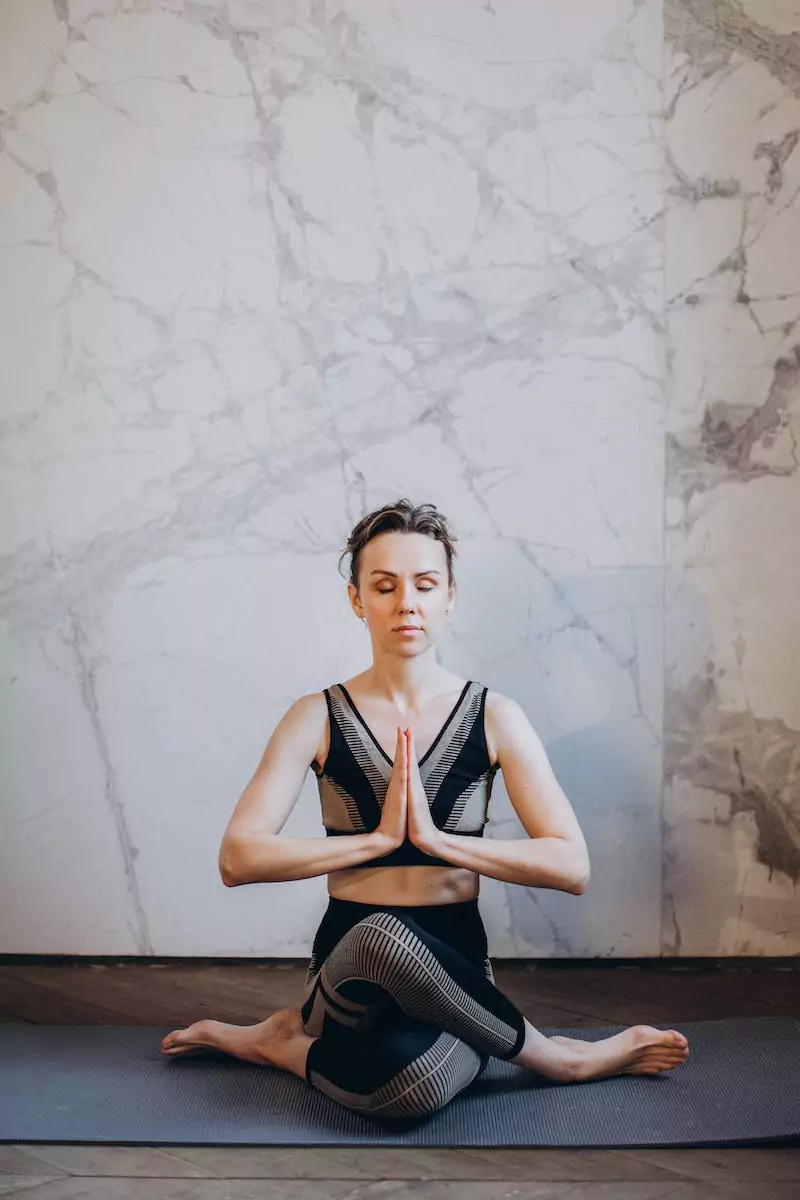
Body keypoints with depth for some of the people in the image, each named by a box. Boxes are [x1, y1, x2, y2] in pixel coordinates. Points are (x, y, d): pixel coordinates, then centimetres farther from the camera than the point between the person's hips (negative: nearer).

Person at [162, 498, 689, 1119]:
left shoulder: (494, 717, 0)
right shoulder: (318, 718, 0)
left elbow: (572, 866, -8)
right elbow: (238, 858, -9)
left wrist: (437, 838, -18)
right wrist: (379, 838, -16)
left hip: (452, 966, 0)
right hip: (352, 967, 0)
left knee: (416, 1079, -39)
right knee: (382, 936, -39)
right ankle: (565, 1058, -12)